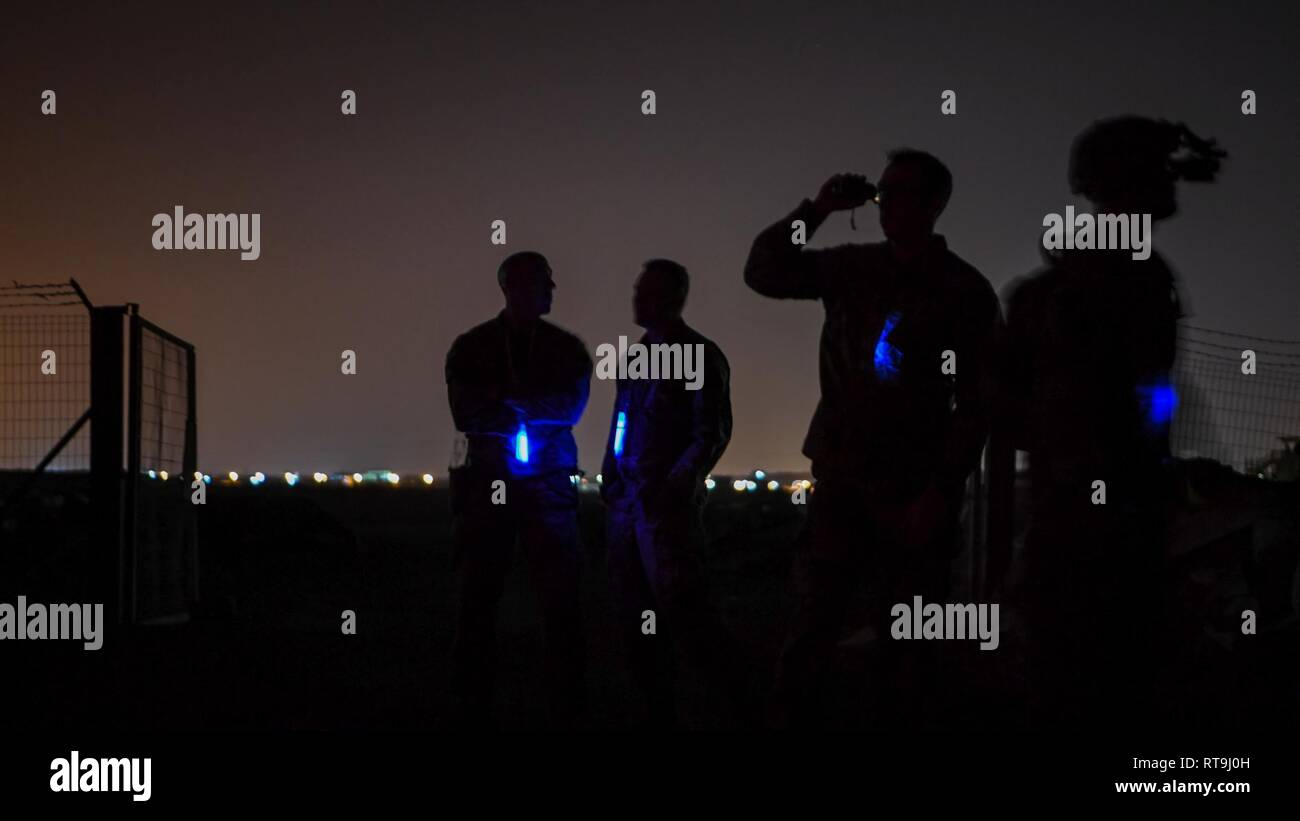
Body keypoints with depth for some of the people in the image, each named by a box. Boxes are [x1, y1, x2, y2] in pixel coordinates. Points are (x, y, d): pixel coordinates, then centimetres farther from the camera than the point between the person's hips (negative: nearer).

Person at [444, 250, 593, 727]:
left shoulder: (567, 349, 9)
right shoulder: (470, 347, 7)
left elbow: (571, 407, -5)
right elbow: (464, 414, -5)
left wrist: (504, 397, -8)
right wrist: (533, 407, -7)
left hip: (548, 486, 0)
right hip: (486, 484, 0)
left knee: (561, 602, -5)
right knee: (478, 601, 1)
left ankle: (565, 713, -1)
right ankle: (474, 712, 7)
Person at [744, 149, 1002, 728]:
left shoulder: (967, 292, -4)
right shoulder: (851, 268, 7)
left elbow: (976, 405, -6)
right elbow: (763, 273, 6)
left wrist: (941, 491, -14)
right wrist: (817, 209, -5)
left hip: (913, 490, -3)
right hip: (839, 479, 3)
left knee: (905, 640, 3)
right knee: (811, 624, -2)